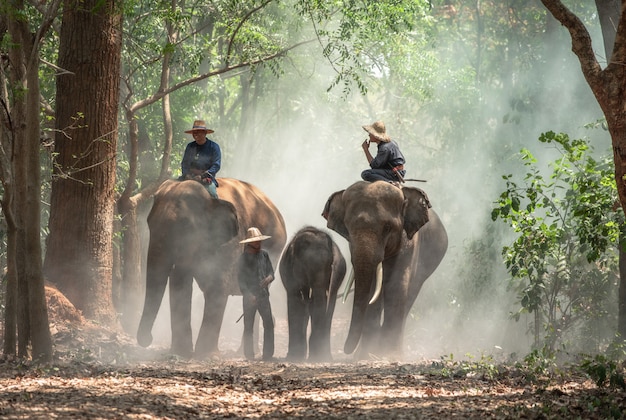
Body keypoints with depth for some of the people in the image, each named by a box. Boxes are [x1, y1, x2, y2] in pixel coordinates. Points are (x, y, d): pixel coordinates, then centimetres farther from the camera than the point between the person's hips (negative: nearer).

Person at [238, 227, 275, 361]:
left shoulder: (264, 254, 8)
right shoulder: (244, 258, -3)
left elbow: (271, 271, 13)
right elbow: (241, 279, -4)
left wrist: (269, 278, -11)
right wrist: (248, 294, -16)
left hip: (263, 294, 3)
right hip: (250, 297, -3)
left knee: (269, 324, -5)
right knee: (248, 327, 1)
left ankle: (268, 354, 0)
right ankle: (249, 355, 6)